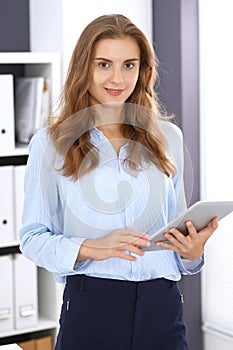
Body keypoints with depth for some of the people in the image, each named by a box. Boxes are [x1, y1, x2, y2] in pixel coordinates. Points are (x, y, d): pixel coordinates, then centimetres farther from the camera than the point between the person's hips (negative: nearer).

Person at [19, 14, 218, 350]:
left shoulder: (168, 138, 8)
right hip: (90, 306, -2)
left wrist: (194, 250, -6)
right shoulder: (50, 143, 0)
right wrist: (89, 248, -18)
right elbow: (32, 237, -1)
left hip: (161, 306, 2)